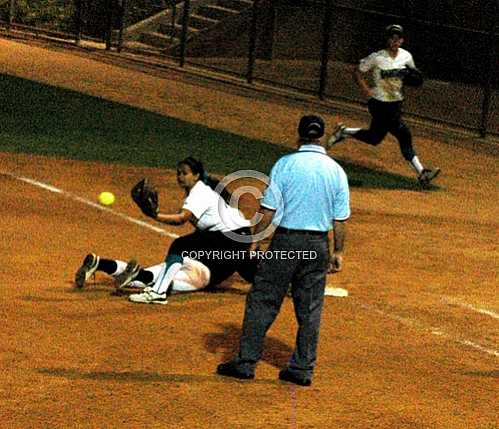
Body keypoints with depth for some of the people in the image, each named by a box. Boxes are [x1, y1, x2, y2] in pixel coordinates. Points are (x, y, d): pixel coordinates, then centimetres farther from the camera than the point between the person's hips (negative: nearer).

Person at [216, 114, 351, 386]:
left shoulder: (285, 164, -7)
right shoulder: (336, 171, 3)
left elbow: (269, 209, -8)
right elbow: (340, 219, 4)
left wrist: (255, 240, 0)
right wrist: (337, 252, 13)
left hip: (286, 241, -3)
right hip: (318, 246, 3)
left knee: (262, 302, 3)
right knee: (310, 310, 9)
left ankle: (246, 363, 3)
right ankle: (302, 369, 11)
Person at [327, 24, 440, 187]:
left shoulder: (406, 56, 0)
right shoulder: (377, 58, -14)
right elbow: (358, 71, -4)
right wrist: (366, 90, -15)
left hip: (396, 103, 6)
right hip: (379, 104, -6)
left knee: (374, 138, 11)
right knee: (404, 135, -6)